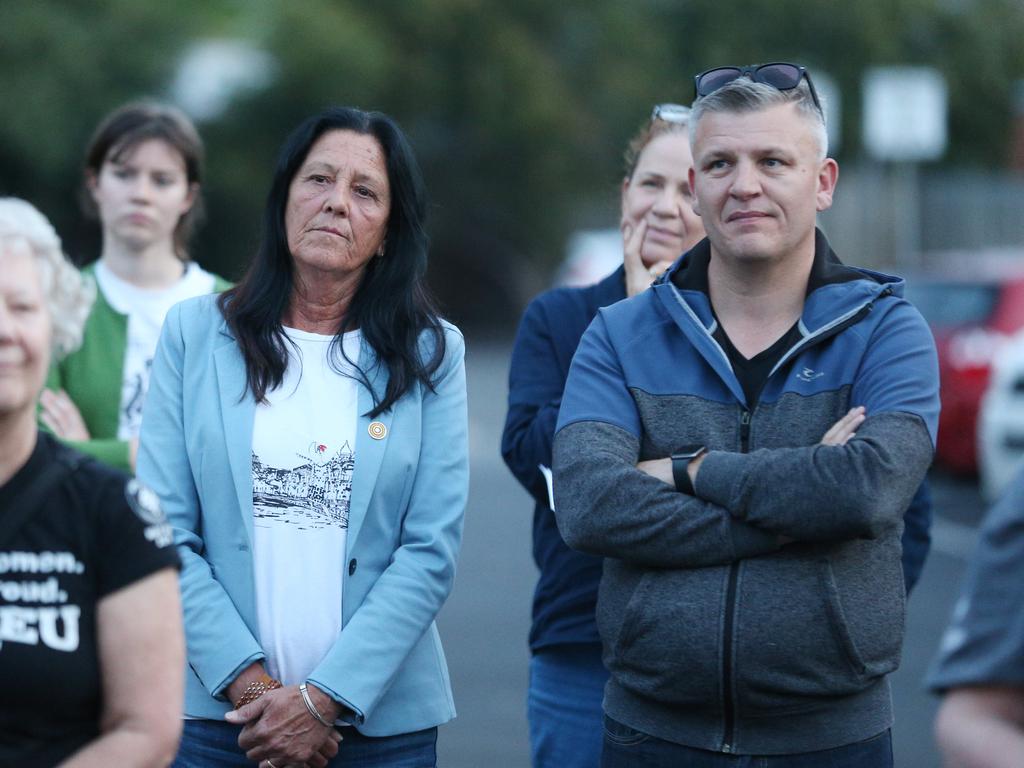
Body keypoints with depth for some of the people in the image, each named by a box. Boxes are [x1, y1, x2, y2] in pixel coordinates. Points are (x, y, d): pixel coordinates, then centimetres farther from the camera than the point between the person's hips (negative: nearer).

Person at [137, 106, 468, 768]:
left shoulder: (431, 354, 2)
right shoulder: (195, 334, 3)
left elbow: (432, 550, -5)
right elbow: (164, 533, -3)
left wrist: (323, 700, -13)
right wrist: (249, 684, -13)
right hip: (216, 713, 0)